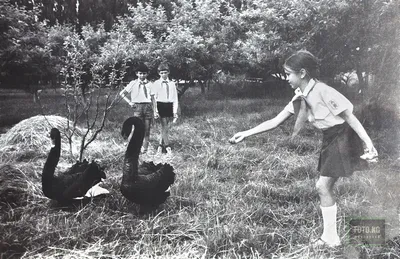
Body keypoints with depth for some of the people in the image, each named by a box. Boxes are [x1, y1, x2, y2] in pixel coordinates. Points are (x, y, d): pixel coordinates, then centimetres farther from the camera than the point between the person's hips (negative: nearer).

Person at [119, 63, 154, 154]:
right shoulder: (133, 83, 4)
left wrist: (154, 111, 4)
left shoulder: (149, 84, 8)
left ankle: (145, 148, 13)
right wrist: (129, 102, 2)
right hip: (137, 106, -2)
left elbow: (152, 98, 9)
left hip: (148, 106, 2)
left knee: (147, 129, 4)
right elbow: (122, 93, 10)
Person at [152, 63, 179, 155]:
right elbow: (154, 98, -1)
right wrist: (155, 111, -9)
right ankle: (167, 146, 1)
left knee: (167, 127, 5)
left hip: (169, 106, 3)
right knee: (164, 127, -7)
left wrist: (175, 112, 3)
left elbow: (175, 98, 8)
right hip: (160, 106, -3)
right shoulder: (156, 83, 2)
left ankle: (161, 145, 17)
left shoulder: (172, 84, 9)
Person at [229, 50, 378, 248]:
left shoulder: (323, 92, -22)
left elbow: (349, 117, -19)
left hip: (343, 138, -8)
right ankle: (329, 237, 23)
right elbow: (275, 122, 4)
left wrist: (369, 144, -22)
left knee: (323, 186, -4)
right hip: (329, 140, 8)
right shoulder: (299, 99, 2)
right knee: (324, 187, 11)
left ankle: (331, 237, 10)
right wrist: (246, 134, 0)